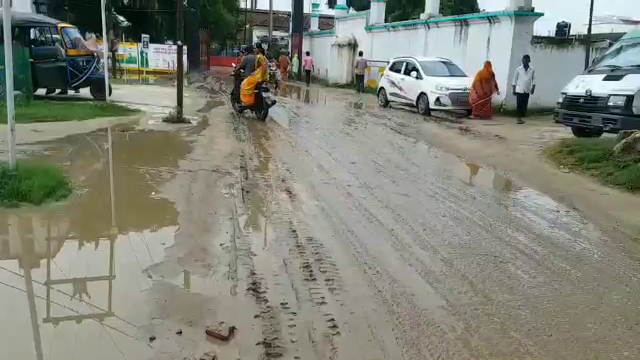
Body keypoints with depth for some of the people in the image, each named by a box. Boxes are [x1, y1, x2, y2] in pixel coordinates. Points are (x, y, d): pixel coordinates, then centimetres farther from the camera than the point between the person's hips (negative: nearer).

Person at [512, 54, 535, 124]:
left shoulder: (532, 70, 4)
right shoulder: (518, 69, 1)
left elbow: (533, 80, 7)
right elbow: (515, 80, 4)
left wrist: (533, 88, -5)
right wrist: (514, 90, 1)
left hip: (527, 90, 1)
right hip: (519, 90, -1)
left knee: (525, 105, 3)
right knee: (519, 104, -4)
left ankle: (522, 117, 12)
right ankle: (519, 117, 7)